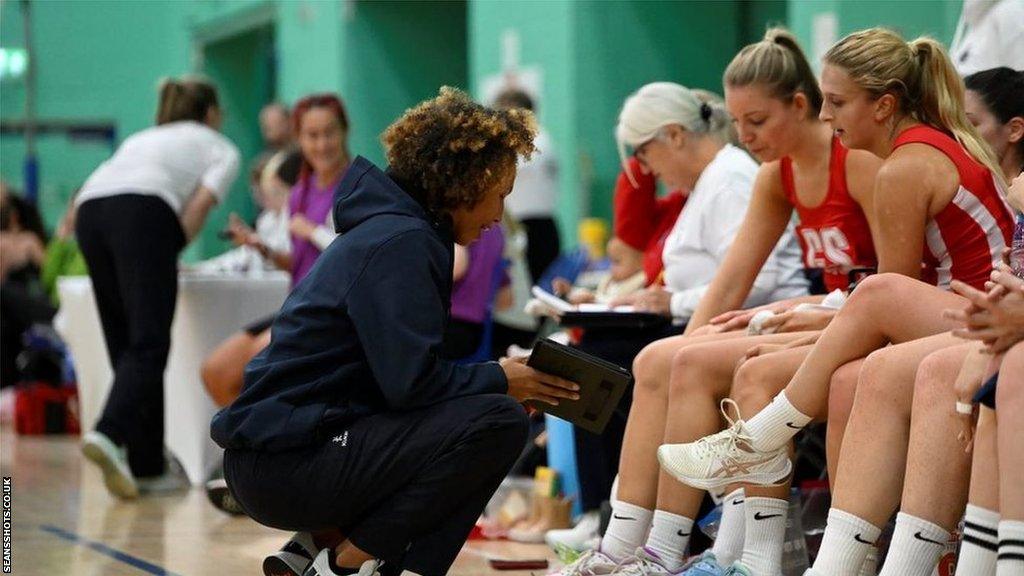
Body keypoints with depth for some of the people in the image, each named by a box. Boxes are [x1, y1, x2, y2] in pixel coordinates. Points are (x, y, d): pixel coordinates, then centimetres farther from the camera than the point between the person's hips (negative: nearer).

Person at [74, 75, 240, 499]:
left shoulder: (141, 138, 39)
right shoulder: (220, 148, 24)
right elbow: (200, 204, 5)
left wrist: (163, 254, 31)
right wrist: (171, 252, 15)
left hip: (89, 208, 6)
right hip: (143, 210, -6)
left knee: (123, 343, 10)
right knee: (148, 345, -12)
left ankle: (146, 466, 7)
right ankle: (110, 434, -36)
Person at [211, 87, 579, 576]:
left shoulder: (388, 230, 18)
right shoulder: (398, 242, -12)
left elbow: (407, 373, 18)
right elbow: (411, 383, -20)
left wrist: (503, 377, 8)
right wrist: (499, 381, -5)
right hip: (286, 462, -10)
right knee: (498, 423, -18)